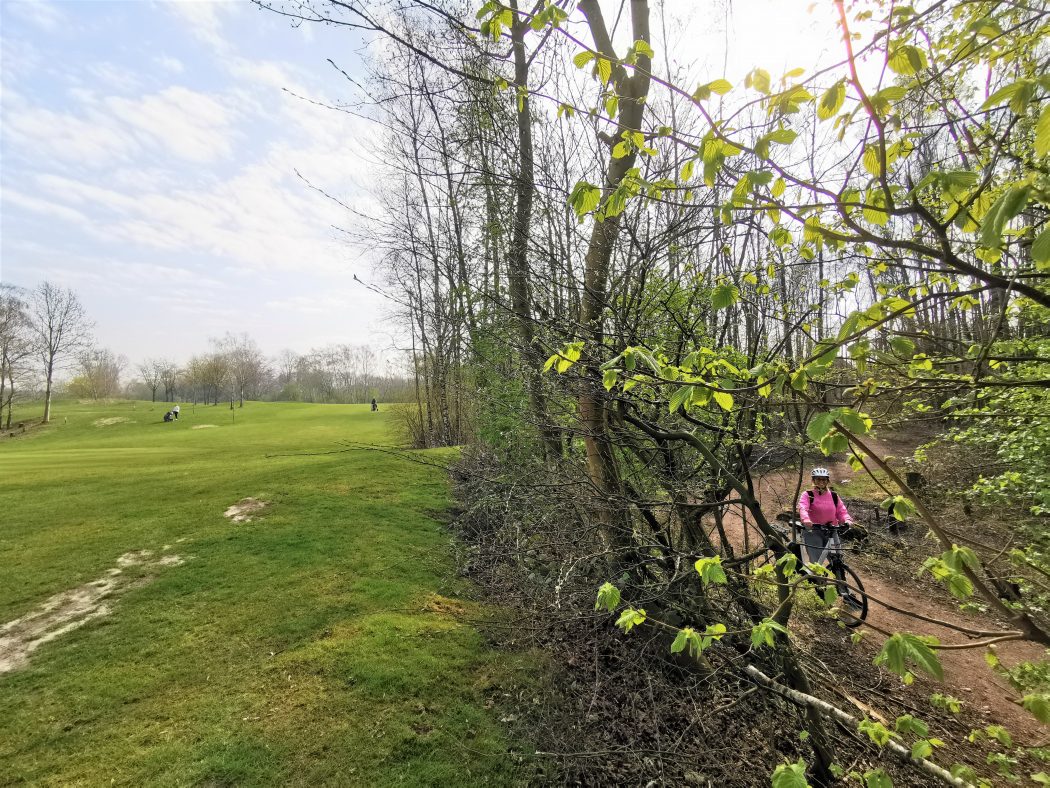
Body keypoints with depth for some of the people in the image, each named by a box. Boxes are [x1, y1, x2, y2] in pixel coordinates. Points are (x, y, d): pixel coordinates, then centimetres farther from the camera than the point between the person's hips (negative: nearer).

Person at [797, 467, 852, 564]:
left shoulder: (834, 496, 11)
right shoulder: (808, 495, -3)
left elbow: (841, 511, 7)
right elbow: (803, 508, -19)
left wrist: (847, 520, -16)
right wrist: (805, 519, -40)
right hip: (812, 532, -4)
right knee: (816, 562, -12)